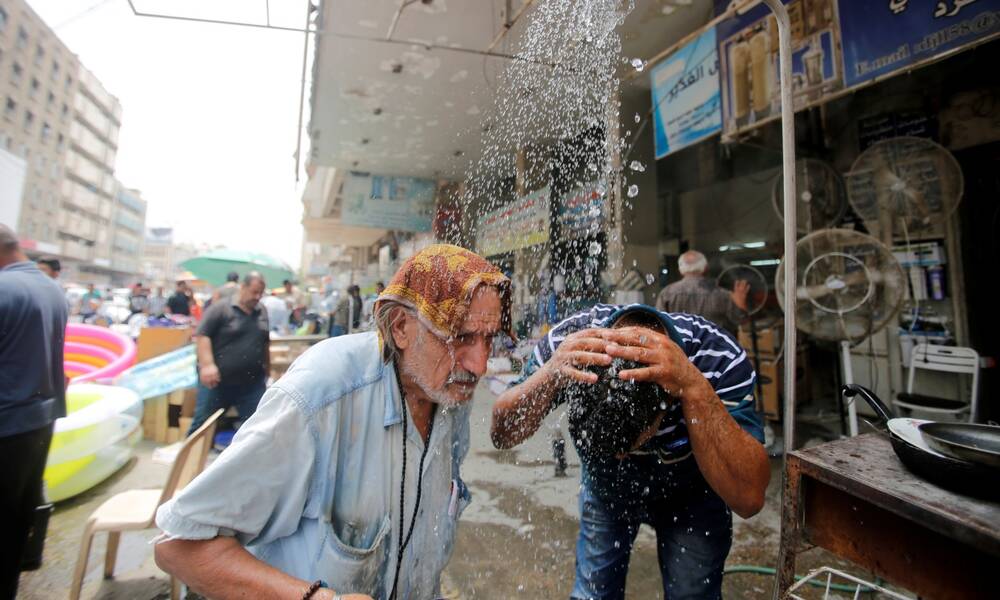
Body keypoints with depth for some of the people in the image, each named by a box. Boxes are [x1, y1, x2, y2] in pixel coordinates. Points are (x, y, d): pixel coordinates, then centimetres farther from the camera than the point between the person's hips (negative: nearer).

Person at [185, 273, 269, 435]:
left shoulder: (262, 313, 9)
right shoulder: (221, 309, -7)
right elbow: (202, 335, -12)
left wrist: (267, 368, 17)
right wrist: (207, 364, -23)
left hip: (253, 384, 4)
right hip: (217, 381, -4)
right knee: (202, 424, 9)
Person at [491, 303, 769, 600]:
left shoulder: (720, 360, -35)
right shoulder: (570, 340, -32)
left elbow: (748, 497, -37)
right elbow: (502, 435, -27)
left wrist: (694, 386, -51)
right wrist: (549, 374, -46)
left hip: (688, 496, -1)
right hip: (603, 487, 1)